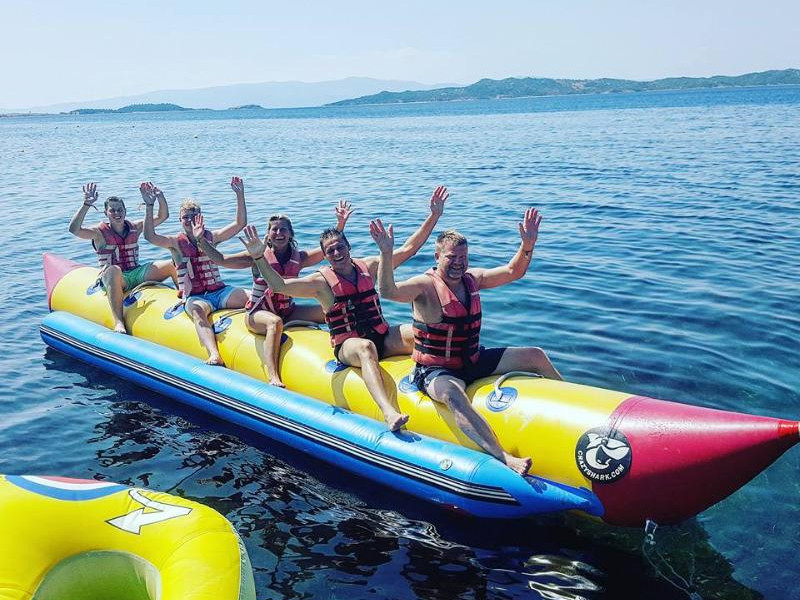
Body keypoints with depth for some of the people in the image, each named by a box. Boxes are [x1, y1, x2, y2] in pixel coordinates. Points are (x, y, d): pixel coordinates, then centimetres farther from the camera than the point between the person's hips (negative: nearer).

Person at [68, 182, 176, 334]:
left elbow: (163, 216, 11)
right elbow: (74, 229, -17)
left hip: (137, 274, 4)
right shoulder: (100, 232, 1)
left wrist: (160, 197, -6)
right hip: (113, 280, -4)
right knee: (113, 270, -43)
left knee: (173, 264, -15)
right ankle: (118, 322, -53)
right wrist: (86, 204, -26)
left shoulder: (135, 227, 12)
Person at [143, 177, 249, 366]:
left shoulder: (211, 237, 13)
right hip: (194, 297, -4)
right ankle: (214, 356, -62)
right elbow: (150, 236, -11)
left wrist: (240, 195, -4)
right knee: (197, 311, -40)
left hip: (219, 291, 4)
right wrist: (149, 206, -17)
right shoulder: (176, 242, 7)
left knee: (251, 297, -25)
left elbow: (240, 223, 5)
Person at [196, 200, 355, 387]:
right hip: (258, 313, -4)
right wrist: (201, 240, -16)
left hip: (288, 311, 4)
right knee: (275, 322, -40)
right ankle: (273, 377, -51)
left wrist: (340, 223, -16)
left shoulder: (299, 258, 3)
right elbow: (221, 260, -6)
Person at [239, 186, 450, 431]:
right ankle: (388, 410, -61)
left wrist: (434, 216, 5)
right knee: (366, 347, -40)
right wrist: (259, 257, -25)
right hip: (347, 345, -5)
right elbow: (279, 286, -13)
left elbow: (408, 249, 10)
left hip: (382, 336, 5)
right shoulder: (321, 281, -1)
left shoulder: (368, 266, 9)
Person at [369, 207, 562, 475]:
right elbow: (387, 291, -36)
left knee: (536, 356, 6)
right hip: (435, 371, -7)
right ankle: (504, 458, -56)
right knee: (453, 394, -43)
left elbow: (513, 272, 7)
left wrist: (527, 245, -10)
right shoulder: (425, 285, -18)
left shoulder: (472, 278, 3)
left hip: (473, 361, 7)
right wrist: (386, 253, -49)